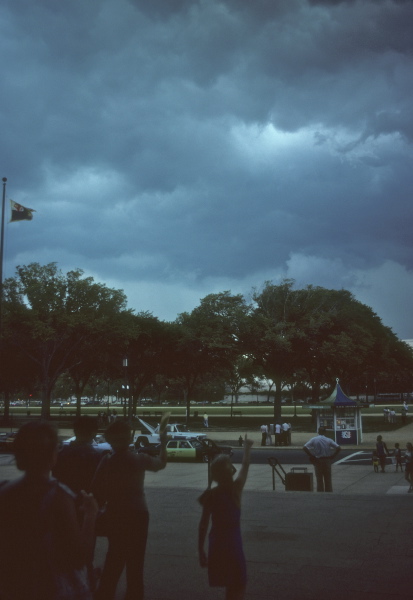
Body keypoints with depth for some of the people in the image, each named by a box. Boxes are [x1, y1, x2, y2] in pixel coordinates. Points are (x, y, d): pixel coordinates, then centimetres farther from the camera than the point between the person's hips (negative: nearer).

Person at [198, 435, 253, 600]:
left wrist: (201, 550, 5)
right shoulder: (236, 489, -12)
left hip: (216, 545, 4)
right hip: (232, 543, -4)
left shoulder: (211, 495, -6)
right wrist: (247, 447, 19)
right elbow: (245, 466, 4)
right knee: (238, 586, 10)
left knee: (232, 586, 20)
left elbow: (203, 524, -4)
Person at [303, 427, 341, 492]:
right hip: (327, 460, 0)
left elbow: (304, 448, -11)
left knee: (319, 479, 7)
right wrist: (332, 456, -1)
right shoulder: (329, 440, -1)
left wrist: (311, 456, -5)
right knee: (328, 479, 10)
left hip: (317, 460, 0)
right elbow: (338, 448, -8)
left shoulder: (313, 440, -2)